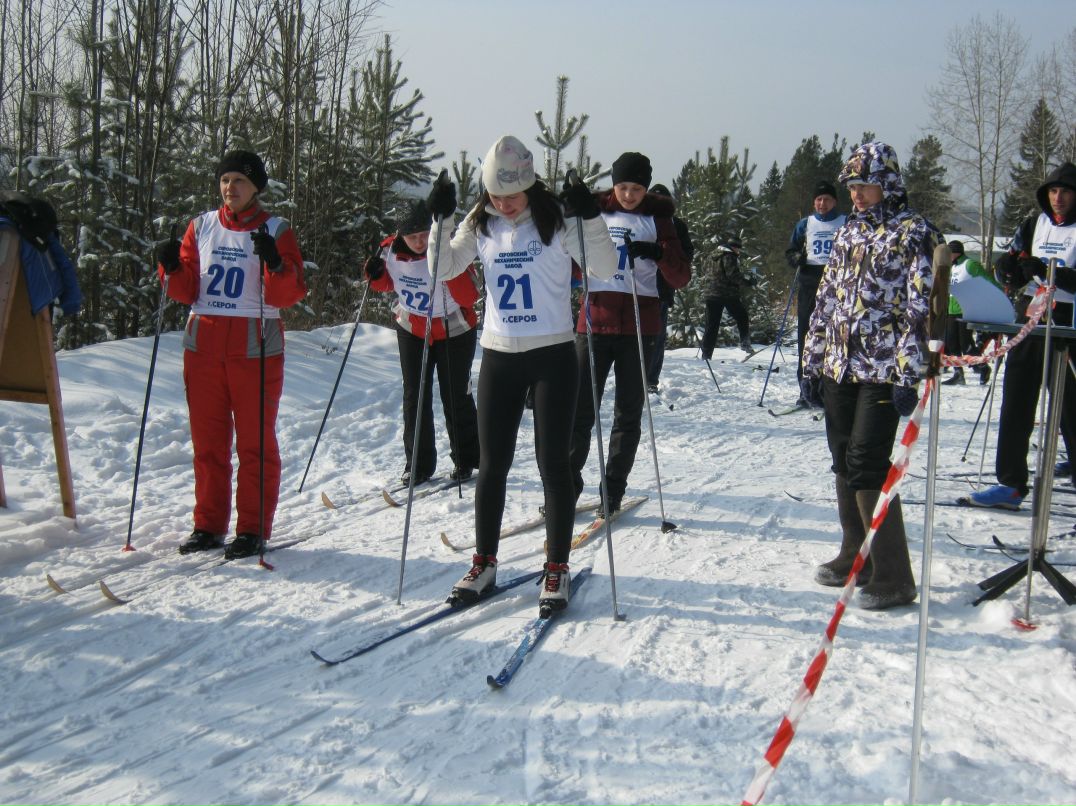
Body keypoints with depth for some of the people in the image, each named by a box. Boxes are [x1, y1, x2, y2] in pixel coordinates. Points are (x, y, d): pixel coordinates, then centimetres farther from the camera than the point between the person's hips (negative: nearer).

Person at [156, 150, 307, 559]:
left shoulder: (276, 230, 1)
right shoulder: (202, 226, 11)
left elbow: (288, 295, -7)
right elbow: (187, 291, 10)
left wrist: (274, 263, -24)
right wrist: (171, 268, -9)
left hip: (255, 348, -4)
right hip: (203, 344, 4)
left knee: (255, 442, 1)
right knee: (207, 440, 8)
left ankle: (253, 529, 8)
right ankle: (208, 525, 17)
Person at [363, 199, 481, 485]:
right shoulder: (391, 250, -13)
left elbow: (470, 297, -29)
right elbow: (388, 283, 8)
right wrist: (375, 274, -14)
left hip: (454, 332, -4)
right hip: (412, 330, 4)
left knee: (456, 397, 3)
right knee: (414, 397, 5)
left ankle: (466, 460, 18)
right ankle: (419, 464, 14)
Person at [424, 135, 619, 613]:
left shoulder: (557, 221, -7)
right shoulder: (481, 225, 4)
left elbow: (605, 268, -10)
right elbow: (444, 269, 8)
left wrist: (589, 218, -23)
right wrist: (439, 220, -5)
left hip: (552, 356, -3)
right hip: (498, 357, 4)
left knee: (552, 463, -2)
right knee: (492, 465, 7)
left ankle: (557, 569, 7)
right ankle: (484, 564, 18)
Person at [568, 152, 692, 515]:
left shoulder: (657, 218, 4)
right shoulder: (593, 212, 7)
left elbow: (681, 278, -3)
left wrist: (658, 253, -23)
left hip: (638, 327, 0)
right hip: (594, 322, 0)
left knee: (628, 412, 5)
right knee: (580, 409, -3)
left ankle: (614, 490, 13)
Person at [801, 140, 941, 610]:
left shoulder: (914, 234, -5)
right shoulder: (848, 233, 16)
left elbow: (920, 309, -12)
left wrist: (908, 376, -18)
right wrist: (812, 363, 15)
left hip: (882, 372, -7)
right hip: (839, 368, 7)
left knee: (868, 466, -11)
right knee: (844, 464, 11)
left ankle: (892, 577, -4)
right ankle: (856, 557, 24)